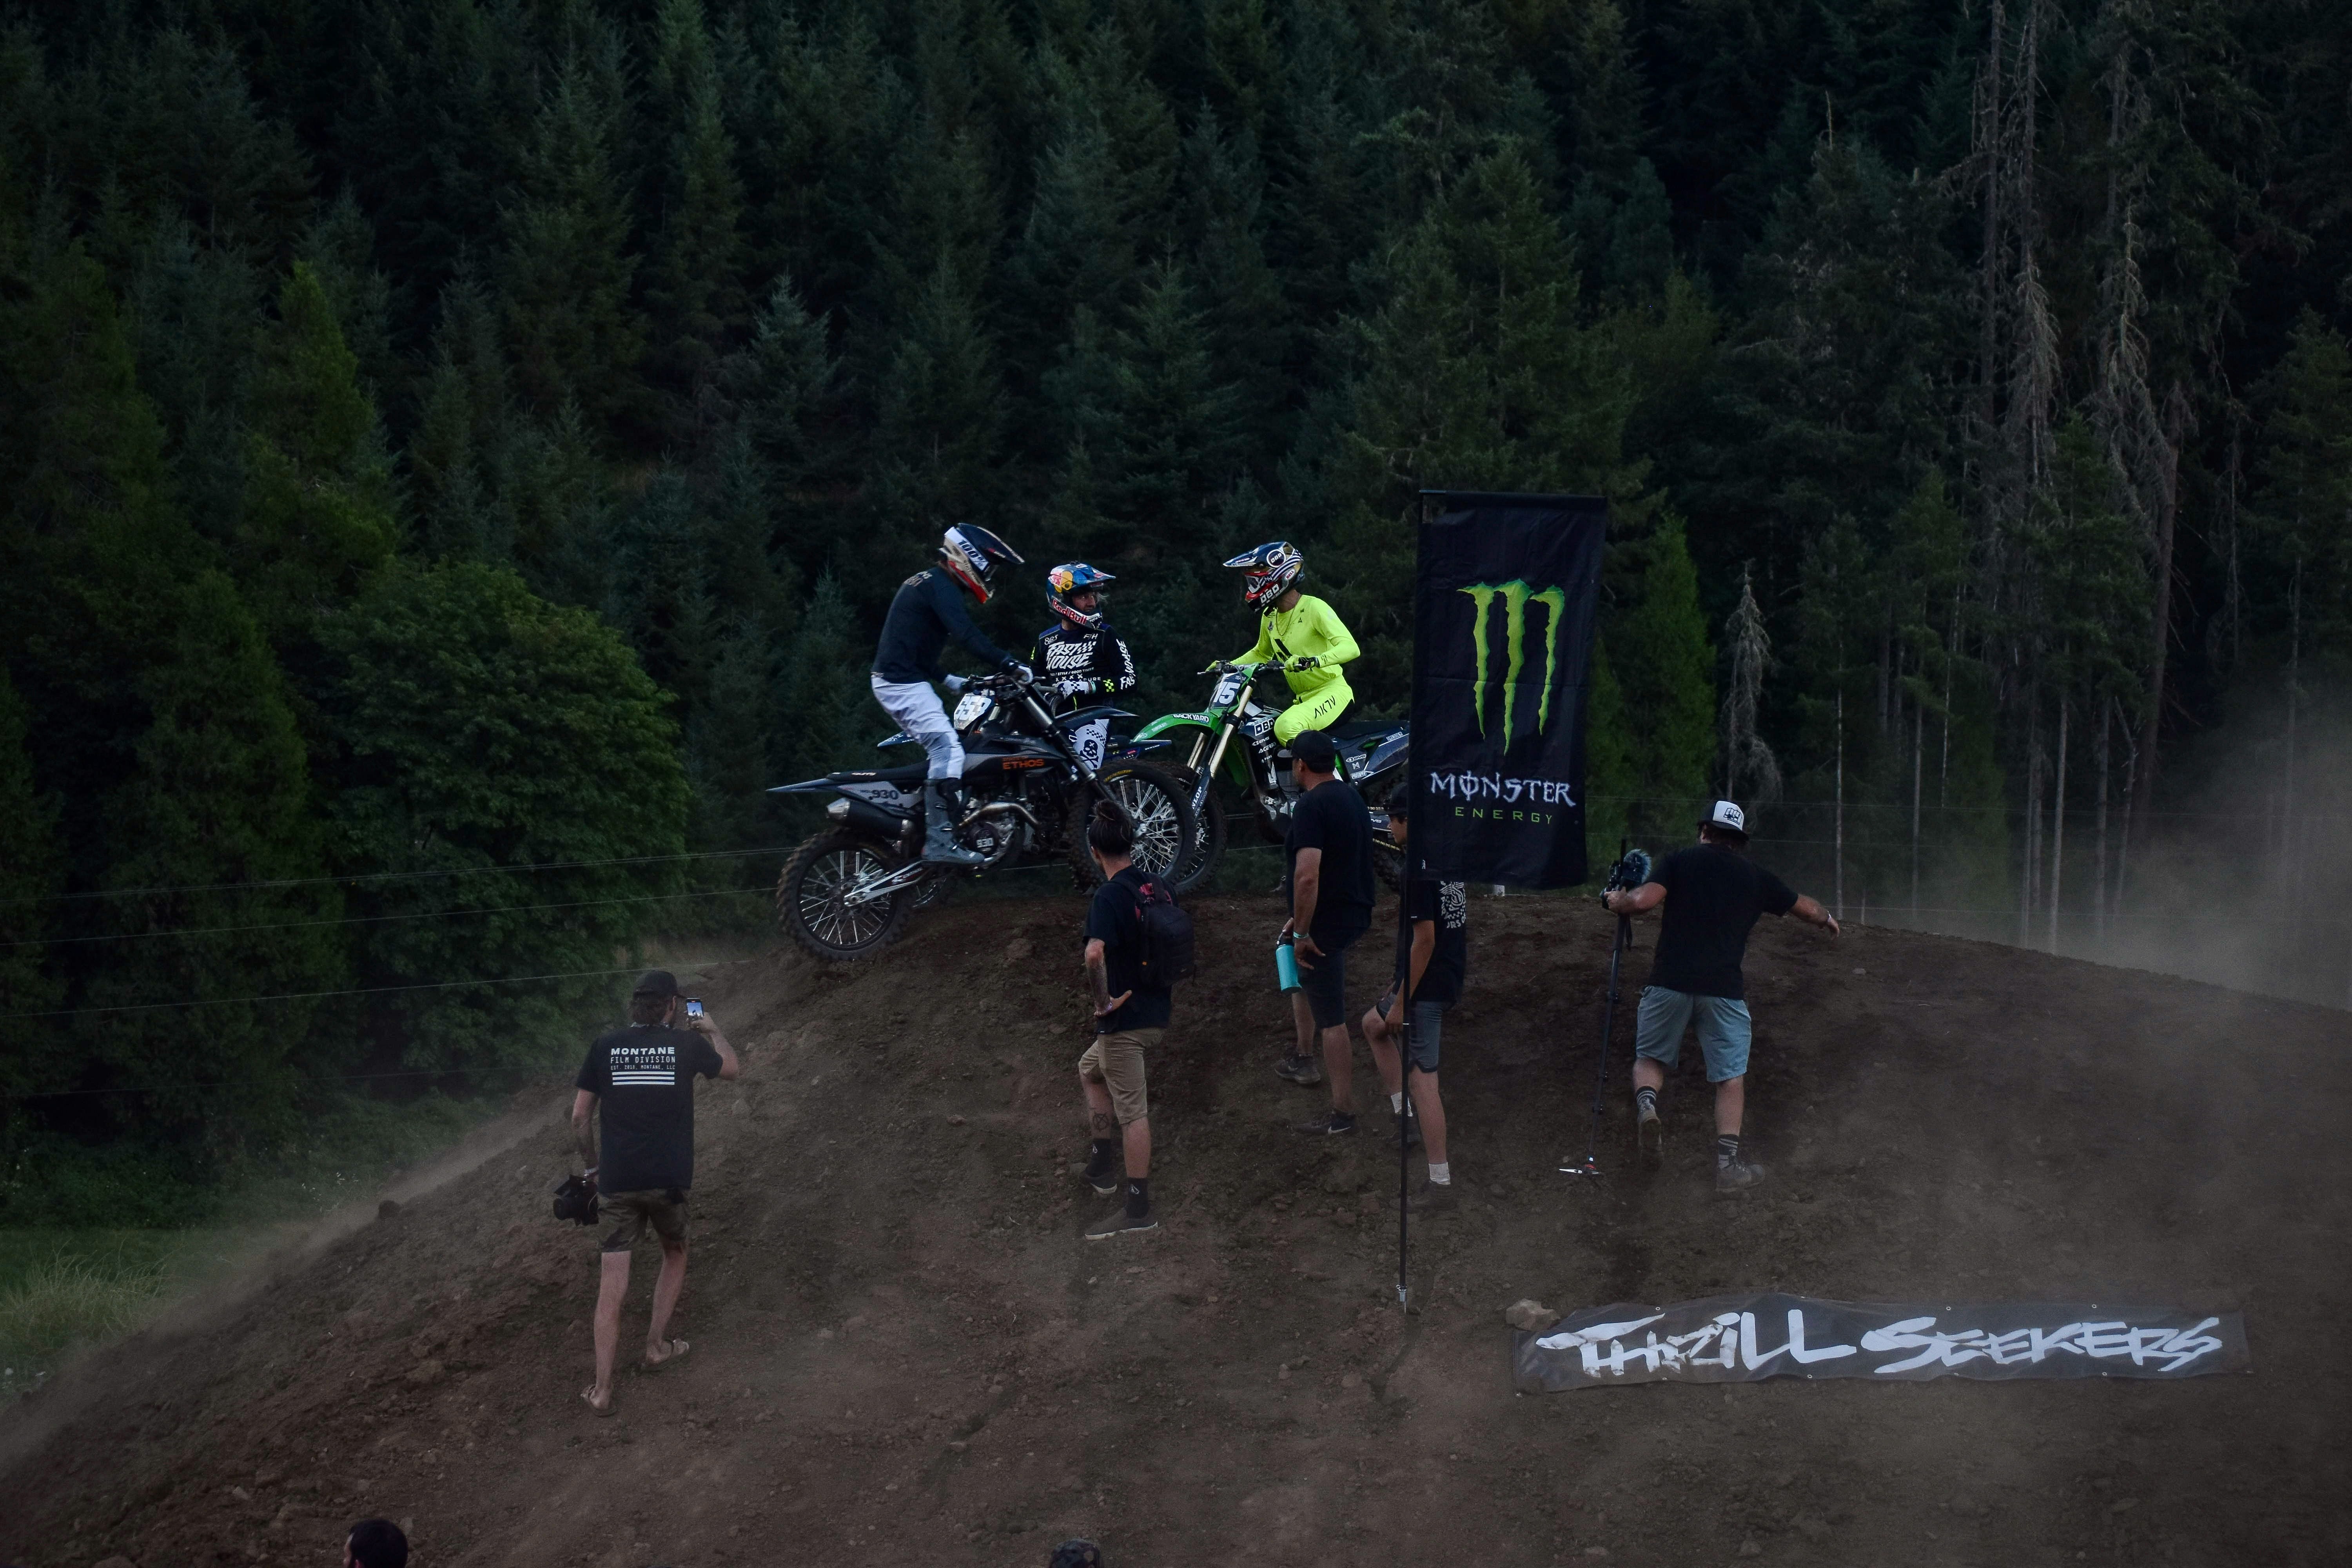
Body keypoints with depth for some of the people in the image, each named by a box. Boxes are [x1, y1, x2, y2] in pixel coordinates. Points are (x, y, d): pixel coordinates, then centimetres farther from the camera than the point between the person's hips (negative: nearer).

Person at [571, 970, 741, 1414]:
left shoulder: (605, 1046, 2)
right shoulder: (687, 1045, -1)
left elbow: (580, 1117, 3)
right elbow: (734, 1069, 19)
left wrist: (592, 1165, 17)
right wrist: (713, 1031, 34)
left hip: (617, 1182, 1)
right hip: (669, 1180, -1)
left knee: (613, 1283, 2)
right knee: (675, 1254, 28)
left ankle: (602, 1389, -1)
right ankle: (657, 1344, 27)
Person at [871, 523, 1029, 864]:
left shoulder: (923, 583, 22)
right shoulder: (940, 587, -11)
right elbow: (966, 635, -25)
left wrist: (948, 680, 25)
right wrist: (1008, 664, -25)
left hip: (892, 680, 11)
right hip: (906, 684, -11)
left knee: (941, 750, 15)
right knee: (948, 750, -19)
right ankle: (940, 841, -29)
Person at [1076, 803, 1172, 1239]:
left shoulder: (1110, 896, -19)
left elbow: (1095, 953, -35)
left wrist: (1104, 1001, -22)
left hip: (1125, 1019, -8)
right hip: (1157, 1012, 8)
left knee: (1131, 1112, -1)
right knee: (1091, 1071, 28)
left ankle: (1139, 1209, 3)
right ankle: (1104, 1164, 27)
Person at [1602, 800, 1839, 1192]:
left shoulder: (1681, 861, 6)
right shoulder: (1755, 877, 13)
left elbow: (1643, 901, -9)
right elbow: (1806, 909, 24)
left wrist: (1618, 902, 13)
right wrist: (1828, 920, 47)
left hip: (1669, 983, 0)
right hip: (1724, 990, 0)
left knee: (1650, 1057, 16)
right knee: (1731, 1078, 8)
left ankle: (1646, 1105, -16)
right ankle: (1728, 1165, 3)